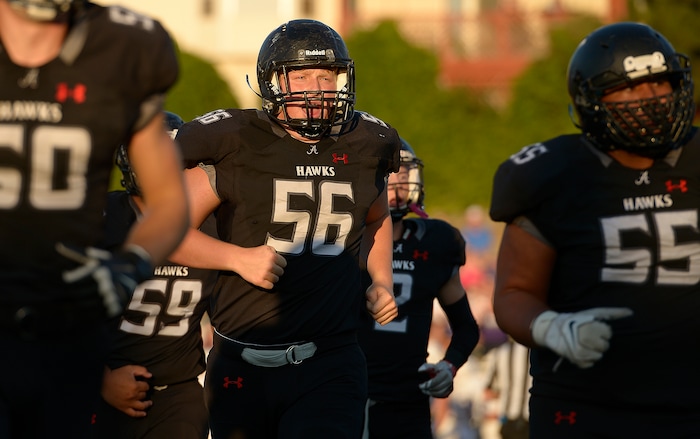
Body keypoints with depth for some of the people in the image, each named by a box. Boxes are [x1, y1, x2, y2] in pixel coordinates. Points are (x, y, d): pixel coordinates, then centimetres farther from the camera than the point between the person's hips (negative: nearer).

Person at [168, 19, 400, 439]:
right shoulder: (235, 147, -4)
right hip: (242, 367, -1)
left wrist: (381, 281, 13)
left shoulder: (363, 149, 7)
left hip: (329, 368, 1)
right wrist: (238, 257, -15)